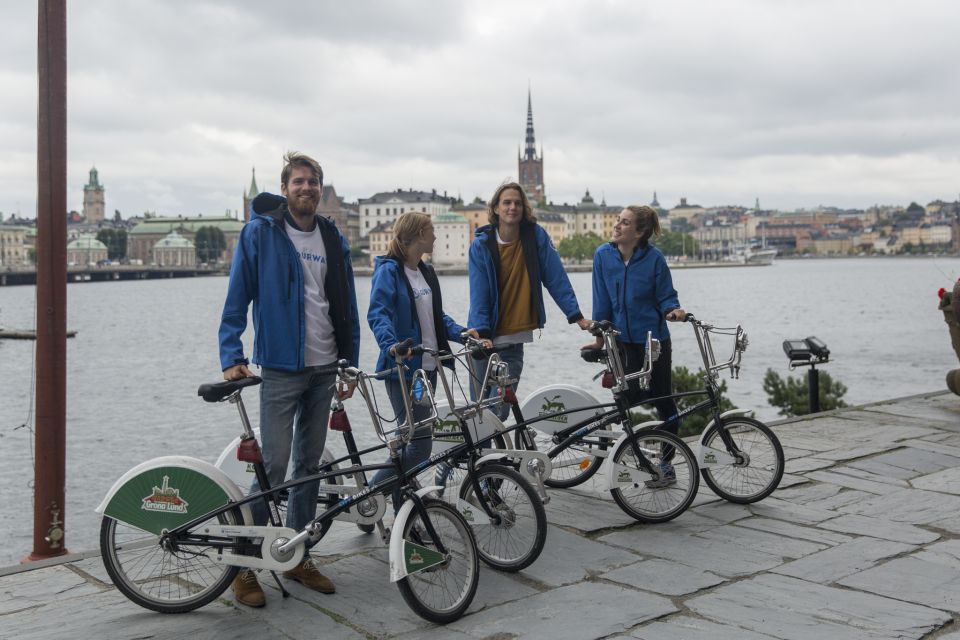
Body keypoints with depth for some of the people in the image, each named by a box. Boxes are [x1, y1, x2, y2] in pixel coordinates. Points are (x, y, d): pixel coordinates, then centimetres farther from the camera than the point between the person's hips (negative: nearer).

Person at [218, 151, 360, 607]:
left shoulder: (333, 240, 10)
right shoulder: (259, 233, -4)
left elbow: (347, 307, 14)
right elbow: (236, 301, -5)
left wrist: (351, 362, 11)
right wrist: (232, 358, -12)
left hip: (324, 369, 5)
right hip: (281, 368, -5)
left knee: (310, 464, 11)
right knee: (274, 465, -8)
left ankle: (297, 555, 23)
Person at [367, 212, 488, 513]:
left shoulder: (426, 272, 16)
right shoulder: (389, 270, -10)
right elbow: (378, 313, -21)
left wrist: (460, 332, 2)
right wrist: (391, 344, -39)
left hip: (427, 367, 8)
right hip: (403, 368, -8)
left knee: (415, 441, 11)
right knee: (419, 444, -14)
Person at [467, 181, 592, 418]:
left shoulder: (536, 236, -1)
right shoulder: (481, 245, -4)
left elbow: (556, 279, -1)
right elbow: (479, 293, -9)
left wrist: (577, 317, -6)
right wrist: (481, 334, -20)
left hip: (514, 341, 1)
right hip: (487, 338, 0)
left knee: (499, 412, -1)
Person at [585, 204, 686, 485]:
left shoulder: (654, 258, -10)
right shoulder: (603, 255, -4)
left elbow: (666, 297, -3)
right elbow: (602, 301, 1)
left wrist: (673, 311, -24)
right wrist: (600, 338, 3)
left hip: (655, 339, -2)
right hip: (623, 340, 2)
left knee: (662, 400, 5)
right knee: (628, 399, 3)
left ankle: (666, 462, 19)